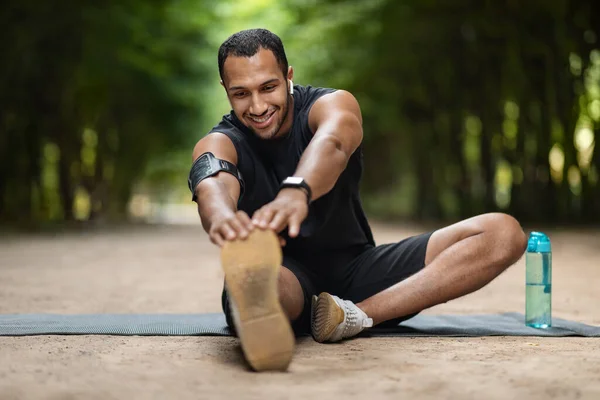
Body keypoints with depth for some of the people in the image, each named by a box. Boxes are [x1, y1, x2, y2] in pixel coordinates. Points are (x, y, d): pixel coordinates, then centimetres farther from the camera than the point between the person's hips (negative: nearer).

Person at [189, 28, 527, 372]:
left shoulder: (334, 105, -6)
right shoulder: (220, 143, -6)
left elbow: (331, 143, -33)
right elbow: (213, 185, -33)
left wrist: (295, 192, -58)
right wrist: (222, 218, -60)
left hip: (353, 269, 3)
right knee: (251, 271, -39)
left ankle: (360, 315, -32)